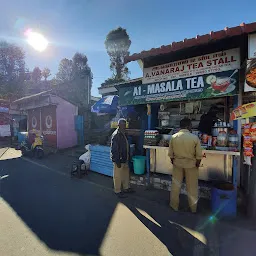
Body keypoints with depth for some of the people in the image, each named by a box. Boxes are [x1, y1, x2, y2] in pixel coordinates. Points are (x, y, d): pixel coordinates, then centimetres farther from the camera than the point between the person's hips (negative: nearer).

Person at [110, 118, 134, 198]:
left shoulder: (123, 133, 8)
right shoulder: (116, 135, -21)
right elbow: (114, 150, -23)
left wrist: (127, 158, 19)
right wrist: (117, 161, -22)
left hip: (124, 159, 9)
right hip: (119, 160, -9)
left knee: (126, 174, 20)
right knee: (118, 176, 7)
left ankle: (126, 188, 37)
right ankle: (118, 191, 23)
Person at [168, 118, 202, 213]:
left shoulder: (173, 137, -10)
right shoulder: (195, 138, -16)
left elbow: (170, 153, -4)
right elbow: (199, 155, -10)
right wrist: (197, 164, 6)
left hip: (177, 163, 2)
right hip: (191, 164, -1)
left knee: (176, 185, 16)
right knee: (192, 187, 16)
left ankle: (174, 205, 31)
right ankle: (193, 208, 32)